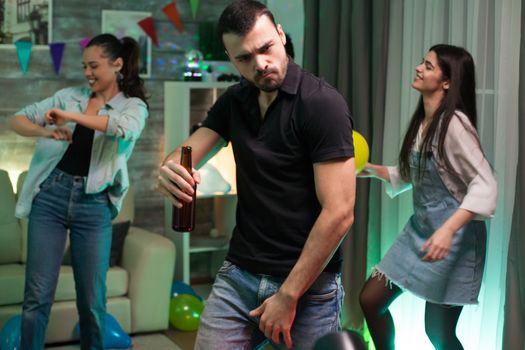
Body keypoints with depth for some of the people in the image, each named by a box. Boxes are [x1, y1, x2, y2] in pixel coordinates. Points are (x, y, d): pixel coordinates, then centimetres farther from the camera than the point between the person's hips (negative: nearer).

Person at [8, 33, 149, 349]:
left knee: (92, 300, 5)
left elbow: (126, 128, -22)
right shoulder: (69, 95, 10)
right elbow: (17, 120, 10)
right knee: (37, 295, 1)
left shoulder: (133, 105, 3)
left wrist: (72, 116, -21)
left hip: (94, 205, -2)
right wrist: (45, 131, -10)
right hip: (50, 196, 2)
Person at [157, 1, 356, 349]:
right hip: (238, 274, 5)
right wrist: (170, 170, -22)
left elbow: (339, 213, -18)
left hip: (308, 285, -5)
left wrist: (288, 295, -15)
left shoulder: (322, 103, -14)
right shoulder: (234, 101, 6)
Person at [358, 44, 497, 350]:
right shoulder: (422, 121, 8)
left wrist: (448, 230, -37)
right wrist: (372, 170, 9)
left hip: (453, 236, -8)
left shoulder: (454, 122, -18)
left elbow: (485, 185, -25)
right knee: (370, 300, 9)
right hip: (419, 228, 8)